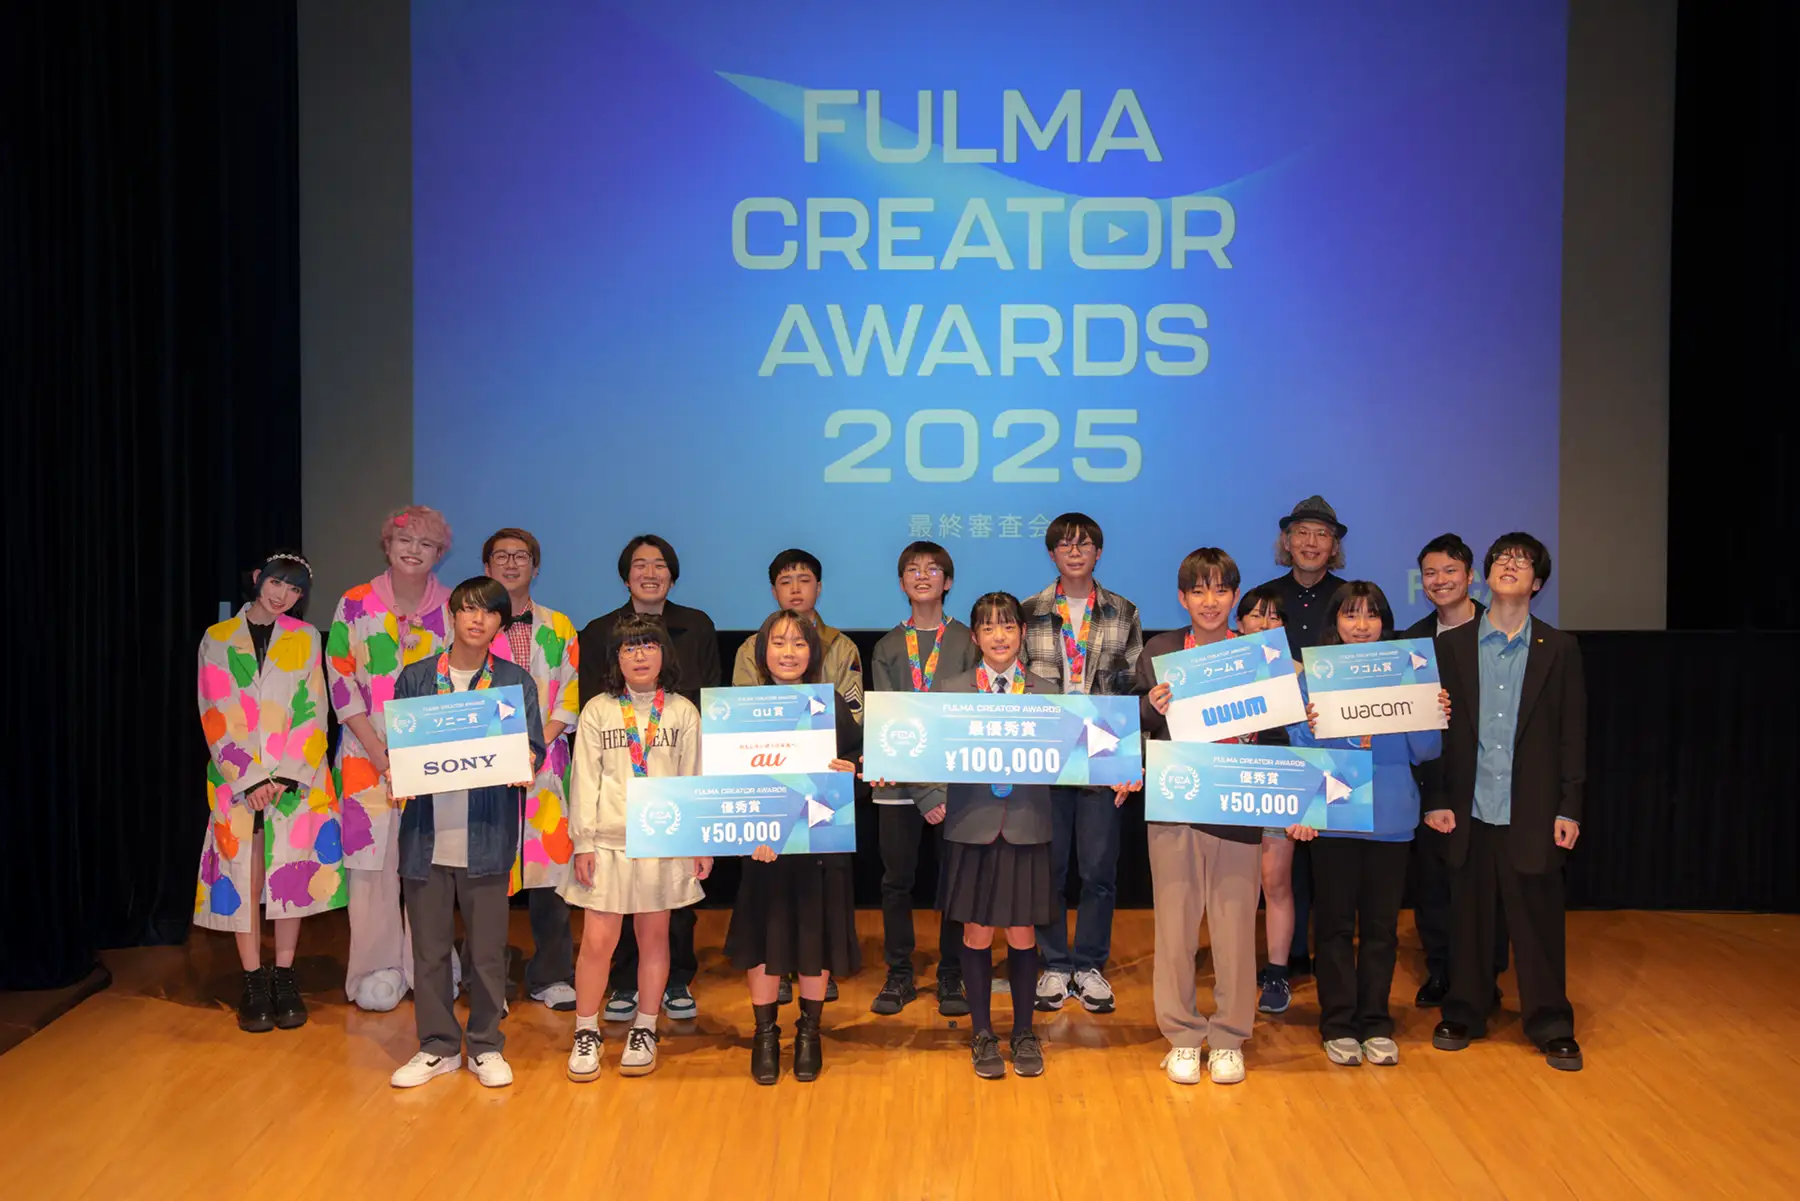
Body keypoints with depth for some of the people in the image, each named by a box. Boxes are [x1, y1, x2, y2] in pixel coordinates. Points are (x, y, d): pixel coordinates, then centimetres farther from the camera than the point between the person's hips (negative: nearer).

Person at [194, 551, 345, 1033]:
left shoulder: (305, 638, 6)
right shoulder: (217, 639, 5)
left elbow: (312, 713, 1)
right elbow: (215, 718, 0)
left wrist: (284, 776, -10)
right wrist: (250, 779, -9)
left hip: (298, 777, 0)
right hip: (236, 779, 0)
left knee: (292, 875, 1)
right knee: (243, 876, 0)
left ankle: (285, 980, 10)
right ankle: (254, 985, 8)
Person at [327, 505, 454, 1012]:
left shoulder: (453, 609, 5)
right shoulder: (355, 605, 2)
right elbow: (341, 682, -1)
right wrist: (379, 751, -10)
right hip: (369, 756, -1)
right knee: (373, 858, -1)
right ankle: (377, 970, 11)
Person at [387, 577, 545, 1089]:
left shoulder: (515, 681, 6)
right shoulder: (416, 677, 8)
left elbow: (533, 747, 3)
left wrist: (525, 767, -19)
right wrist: (394, 776, -10)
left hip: (487, 833, -1)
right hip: (426, 832, 1)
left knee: (487, 947, 5)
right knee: (429, 946, 9)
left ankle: (486, 1047, 20)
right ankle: (437, 1047, 23)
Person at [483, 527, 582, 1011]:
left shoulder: (559, 628, 13)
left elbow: (569, 697, 7)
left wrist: (537, 743, -8)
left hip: (546, 764, 1)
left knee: (549, 863, 0)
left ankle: (551, 976, 10)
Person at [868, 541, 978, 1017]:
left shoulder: (967, 642, 4)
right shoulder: (886, 648, 8)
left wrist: (949, 786, -16)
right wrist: (925, 793, -12)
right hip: (900, 783, 2)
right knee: (896, 880, 6)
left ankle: (952, 976, 15)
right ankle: (899, 974, 19)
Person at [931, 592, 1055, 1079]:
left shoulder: (1047, 692, 6)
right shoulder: (949, 689, 3)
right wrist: (930, 801, -12)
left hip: (1027, 829, 1)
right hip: (972, 826, 0)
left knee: (1022, 934, 8)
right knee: (977, 933, 8)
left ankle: (1024, 1032, 26)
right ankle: (982, 1034, 24)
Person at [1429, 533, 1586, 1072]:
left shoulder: (1559, 648, 3)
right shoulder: (1451, 645, 4)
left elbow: (1572, 733, 3)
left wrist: (1569, 809, -2)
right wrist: (1437, 799, -1)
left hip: (1532, 811, -1)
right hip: (1469, 809, 1)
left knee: (1538, 921, 4)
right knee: (1469, 917, 9)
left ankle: (1551, 1025, 17)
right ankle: (1464, 1014, 24)